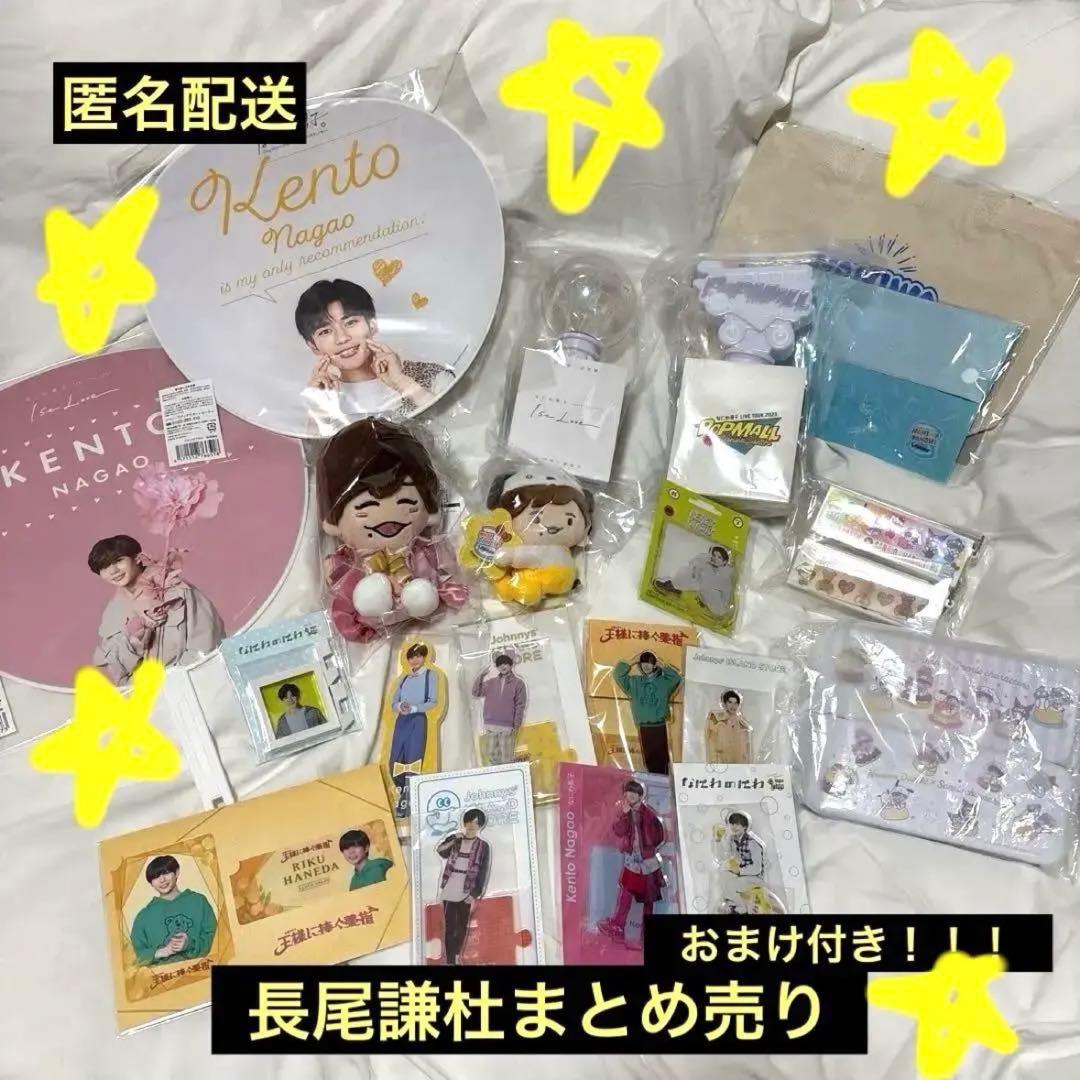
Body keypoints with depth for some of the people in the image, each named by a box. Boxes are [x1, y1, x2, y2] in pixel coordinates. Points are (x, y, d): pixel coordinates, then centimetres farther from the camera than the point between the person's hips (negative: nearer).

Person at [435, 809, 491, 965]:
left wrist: (475, 895, -10)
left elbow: (484, 872, -3)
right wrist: (455, 838, -16)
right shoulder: (454, 840, 9)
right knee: (449, 927, -1)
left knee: (462, 929, 9)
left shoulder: (483, 846, 1)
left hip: (466, 893, -1)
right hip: (449, 891, 1)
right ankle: (450, 960, 2)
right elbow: (440, 850, -7)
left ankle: (457, 957, 24)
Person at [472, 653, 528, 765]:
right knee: (491, 756, 3)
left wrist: (516, 726, -6)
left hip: (507, 727, -4)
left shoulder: (518, 683, 5)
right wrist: (481, 676, -1)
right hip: (490, 727, 4)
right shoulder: (491, 682, 16)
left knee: (506, 759, -8)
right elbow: (476, 693, 8)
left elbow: (520, 706, 1)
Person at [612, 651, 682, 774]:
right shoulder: (634, 681, 9)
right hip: (643, 728, 2)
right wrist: (631, 662, 2)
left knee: (661, 758, -3)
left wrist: (662, 666, -5)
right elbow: (617, 674, 4)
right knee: (648, 758, 7)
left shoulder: (663, 681, 4)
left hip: (659, 726, -2)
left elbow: (677, 678, -13)